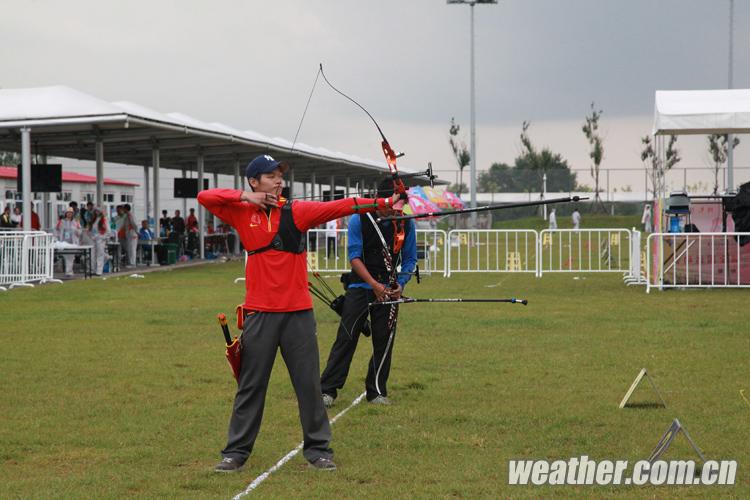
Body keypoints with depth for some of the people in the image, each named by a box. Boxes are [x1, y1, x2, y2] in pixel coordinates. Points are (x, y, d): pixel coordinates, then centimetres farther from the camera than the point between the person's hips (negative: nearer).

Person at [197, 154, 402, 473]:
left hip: (298, 312, 1)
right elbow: (204, 197, -3)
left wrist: (382, 203, -20)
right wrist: (245, 197, -9)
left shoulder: (296, 211, 2)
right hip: (259, 313, 0)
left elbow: (337, 207, -9)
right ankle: (236, 451, 14)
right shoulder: (242, 214, 3)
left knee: (309, 383, 5)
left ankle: (317, 448, 15)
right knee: (250, 385, 6)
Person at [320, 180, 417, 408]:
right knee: (346, 337, -6)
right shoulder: (359, 220, -8)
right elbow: (354, 256, -8)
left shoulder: (406, 224, 0)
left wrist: (400, 284, -9)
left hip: (388, 290, 3)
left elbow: (410, 258, 7)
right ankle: (328, 390, -4)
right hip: (360, 286, -2)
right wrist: (374, 284, -17)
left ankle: (377, 391, 16)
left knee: (384, 341, 3)